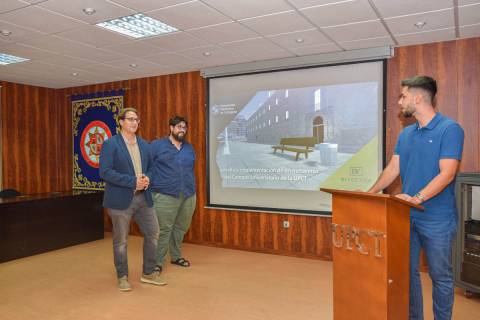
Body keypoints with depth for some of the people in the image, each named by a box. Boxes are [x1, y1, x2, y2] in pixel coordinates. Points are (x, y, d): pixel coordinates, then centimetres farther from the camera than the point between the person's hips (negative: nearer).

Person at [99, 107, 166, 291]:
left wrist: (147, 178, -4)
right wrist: (133, 181, -19)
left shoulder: (144, 144, 11)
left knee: (153, 233, 8)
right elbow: (105, 172, -15)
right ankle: (122, 277, 25)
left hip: (143, 198, 6)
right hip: (121, 199, -5)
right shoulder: (110, 144, -7)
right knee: (120, 240, 6)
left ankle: (148, 273, 25)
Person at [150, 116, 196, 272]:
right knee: (163, 230, -3)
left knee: (181, 228, 12)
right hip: (165, 196, -5)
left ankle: (176, 256, 28)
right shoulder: (157, 145, -1)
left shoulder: (189, 148, 15)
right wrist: (150, 183, -7)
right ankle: (157, 262, 8)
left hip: (188, 195, 5)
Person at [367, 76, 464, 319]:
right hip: (407, 216, 6)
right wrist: (370, 193, 0)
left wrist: (417, 197, -29)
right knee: (408, 272, 15)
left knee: (440, 276, 9)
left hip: (437, 219, -6)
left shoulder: (449, 129, -10)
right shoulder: (406, 134, 10)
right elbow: (392, 169, 10)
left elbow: (447, 173, -19)